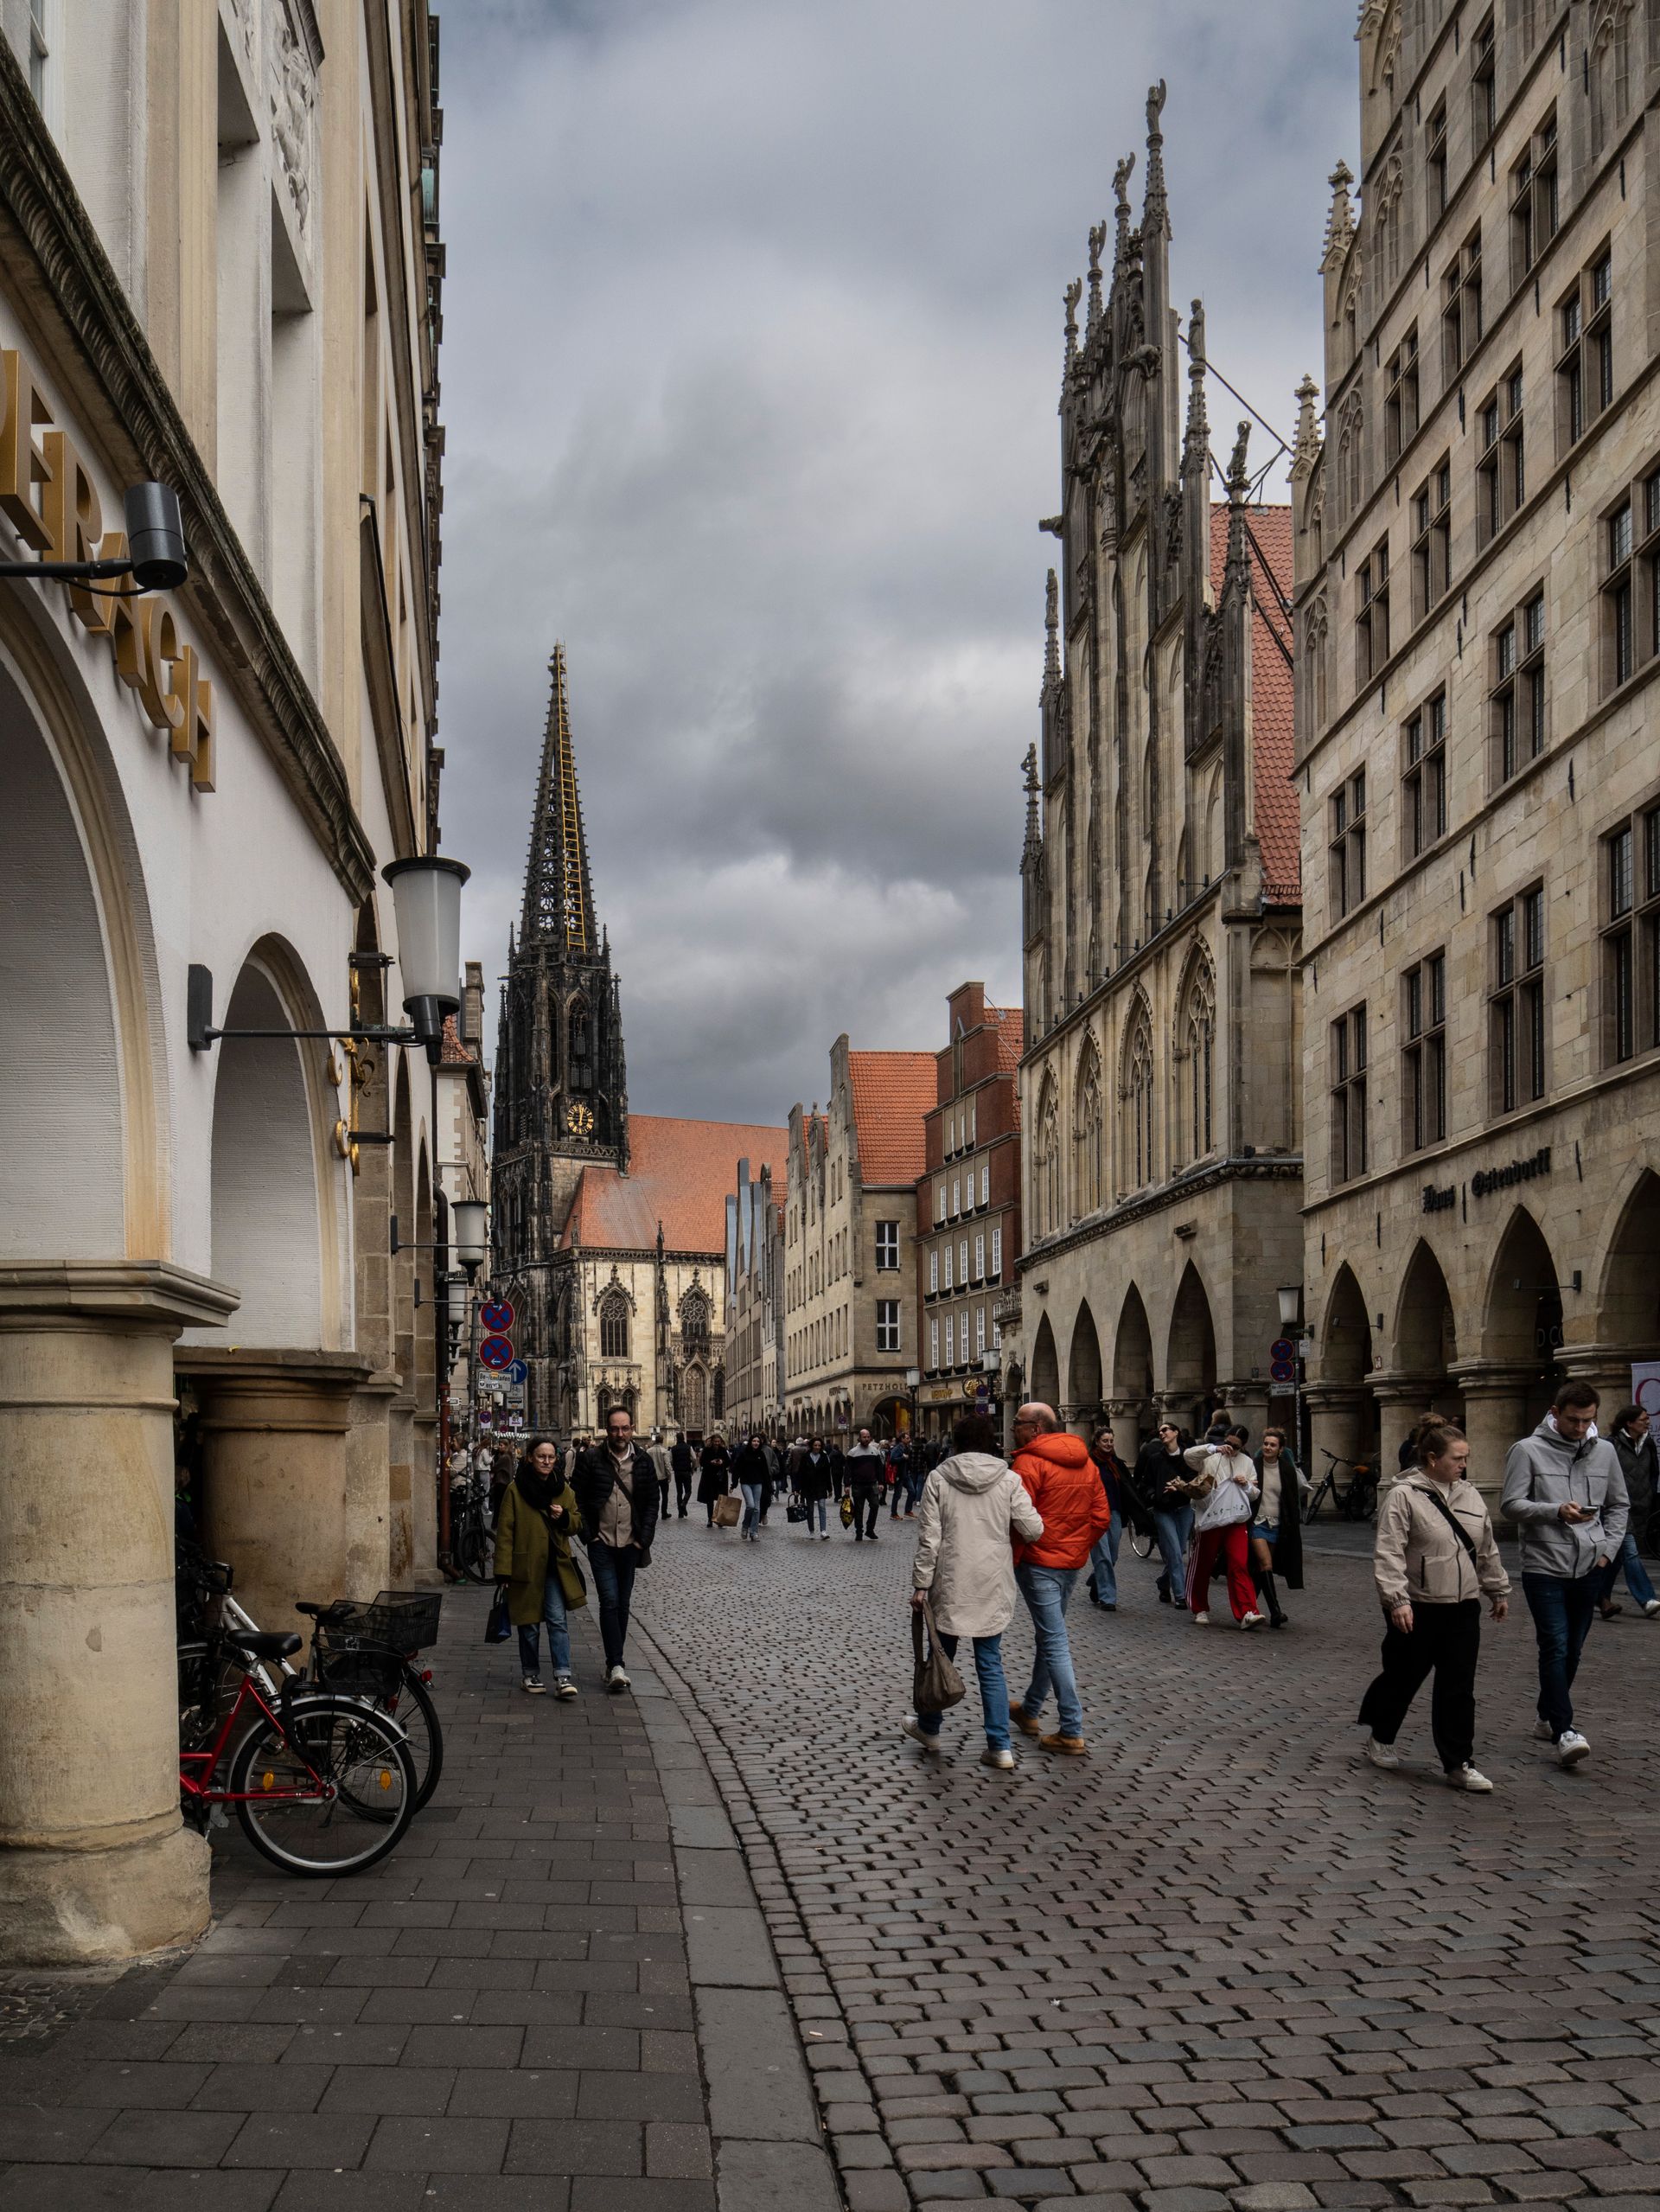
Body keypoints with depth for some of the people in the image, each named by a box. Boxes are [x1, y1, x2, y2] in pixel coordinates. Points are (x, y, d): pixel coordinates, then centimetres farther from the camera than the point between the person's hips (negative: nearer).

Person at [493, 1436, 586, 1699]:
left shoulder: (563, 1488, 7)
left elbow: (577, 1524, 15)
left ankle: (563, 1677, -9)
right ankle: (530, 1675, 22)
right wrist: (504, 1570, -11)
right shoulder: (515, 1490, -5)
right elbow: (505, 1531, -6)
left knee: (558, 1620, -7)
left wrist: (564, 1517, -9)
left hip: (556, 1566, 2)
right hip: (526, 1566, -2)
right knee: (529, 1624, 8)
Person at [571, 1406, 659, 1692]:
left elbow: (652, 1503, 9)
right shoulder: (591, 1460, -5)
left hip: (630, 1545, 3)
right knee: (610, 1602, -12)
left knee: (623, 1604, 9)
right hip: (602, 1545, -3)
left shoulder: (643, 1462, 3)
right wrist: (588, 1535, -7)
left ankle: (613, 1662, 21)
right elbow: (576, 1498, -1)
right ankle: (617, 1667, -14)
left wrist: (643, 1539, 0)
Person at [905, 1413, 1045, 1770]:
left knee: (942, 1655, 16)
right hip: (993, 1585, 1)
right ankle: (1000, 1746, 5)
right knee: (991, 1663, 8)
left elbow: (929, 1538, -7)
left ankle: (929, 1728, 33)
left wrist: (921, 1583, -2)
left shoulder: (938, 1479, -5)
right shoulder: (1008, 1479, -4)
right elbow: (1033, 1529, -7)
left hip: (951, 1583, -1)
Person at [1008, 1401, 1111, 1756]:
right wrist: (1081, 1548, 17)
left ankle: (1072, 1733, -7)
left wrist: (1009, 1566, -8)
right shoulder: (1085, 1462, 9)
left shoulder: (1030, 1463, -15)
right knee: (1049, 1637, 21)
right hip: (1072, 1563, 8)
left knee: (1055, 1644, -6)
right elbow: (1101, 1516, 9)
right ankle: (1030, 1711, 35)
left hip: (1039, 1563, -8)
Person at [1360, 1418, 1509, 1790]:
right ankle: (1379, 1738, 33)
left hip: (1463, 1608, 5)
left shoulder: (1469, 1494, 10)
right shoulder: (1405, 1496, -11)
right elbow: (1388, 1553, -16)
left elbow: (1487, 1550, 20)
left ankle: (1459, 1764, 7)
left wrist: (1499, 1591, 22)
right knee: (1403, 1677, 10)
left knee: (1459, 1688, 2)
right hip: (1417, 1609, -5)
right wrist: (1396, 1599, -23)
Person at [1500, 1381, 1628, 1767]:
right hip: (1544, 1566, -5)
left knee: (1572, 1650, 13)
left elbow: (1617, 1506, 17)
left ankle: (1547, 1717, 28)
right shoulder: (1528, 1450, -6)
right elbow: (1510, 1505, -9)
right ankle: (1564, 1731, -13)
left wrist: (1609, 1549, 4)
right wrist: (1556, 1511, -23)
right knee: (1556, 1647, -11)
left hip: (1588, 1569, 5)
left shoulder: (1604, 1452, 7)